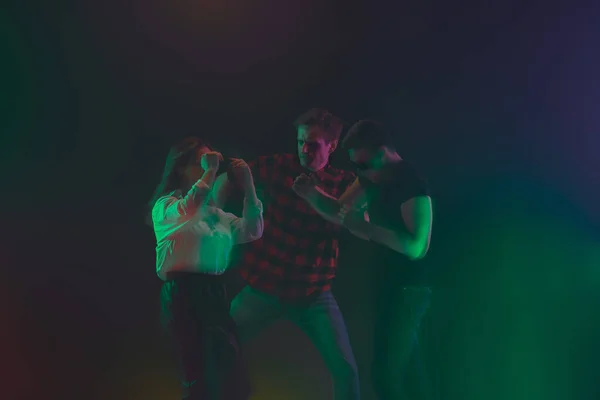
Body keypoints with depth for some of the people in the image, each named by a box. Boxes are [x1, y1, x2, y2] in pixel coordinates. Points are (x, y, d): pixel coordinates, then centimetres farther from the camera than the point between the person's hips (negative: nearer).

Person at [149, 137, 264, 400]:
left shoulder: (214, 212, 19)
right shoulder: (165, 205, 2)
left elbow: (252, 232, 11)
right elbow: (187, 211, -21)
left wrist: (248, 186, 4)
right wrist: (209, 172, -17)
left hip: (215, 294, 6)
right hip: (183, 295, -6)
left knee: (229, 375, 0)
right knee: (197, 377, -5)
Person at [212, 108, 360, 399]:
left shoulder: (343, 183, -1)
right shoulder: (278, 166, -3)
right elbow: (227, 180, 6)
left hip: (313, 294, 0)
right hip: (263, 287, 0)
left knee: (345, 369, -6)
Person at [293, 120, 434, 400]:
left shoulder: (411, 184, -21)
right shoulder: (373, 176, 7)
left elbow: (417, 247, -28)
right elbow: (340, 212, 13)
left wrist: (368, 229, -30)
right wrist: (312, 194, -5)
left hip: (407, 288, -9)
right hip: (389, 284, 9)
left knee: (386, 372, -11)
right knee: (406, 369, 16)